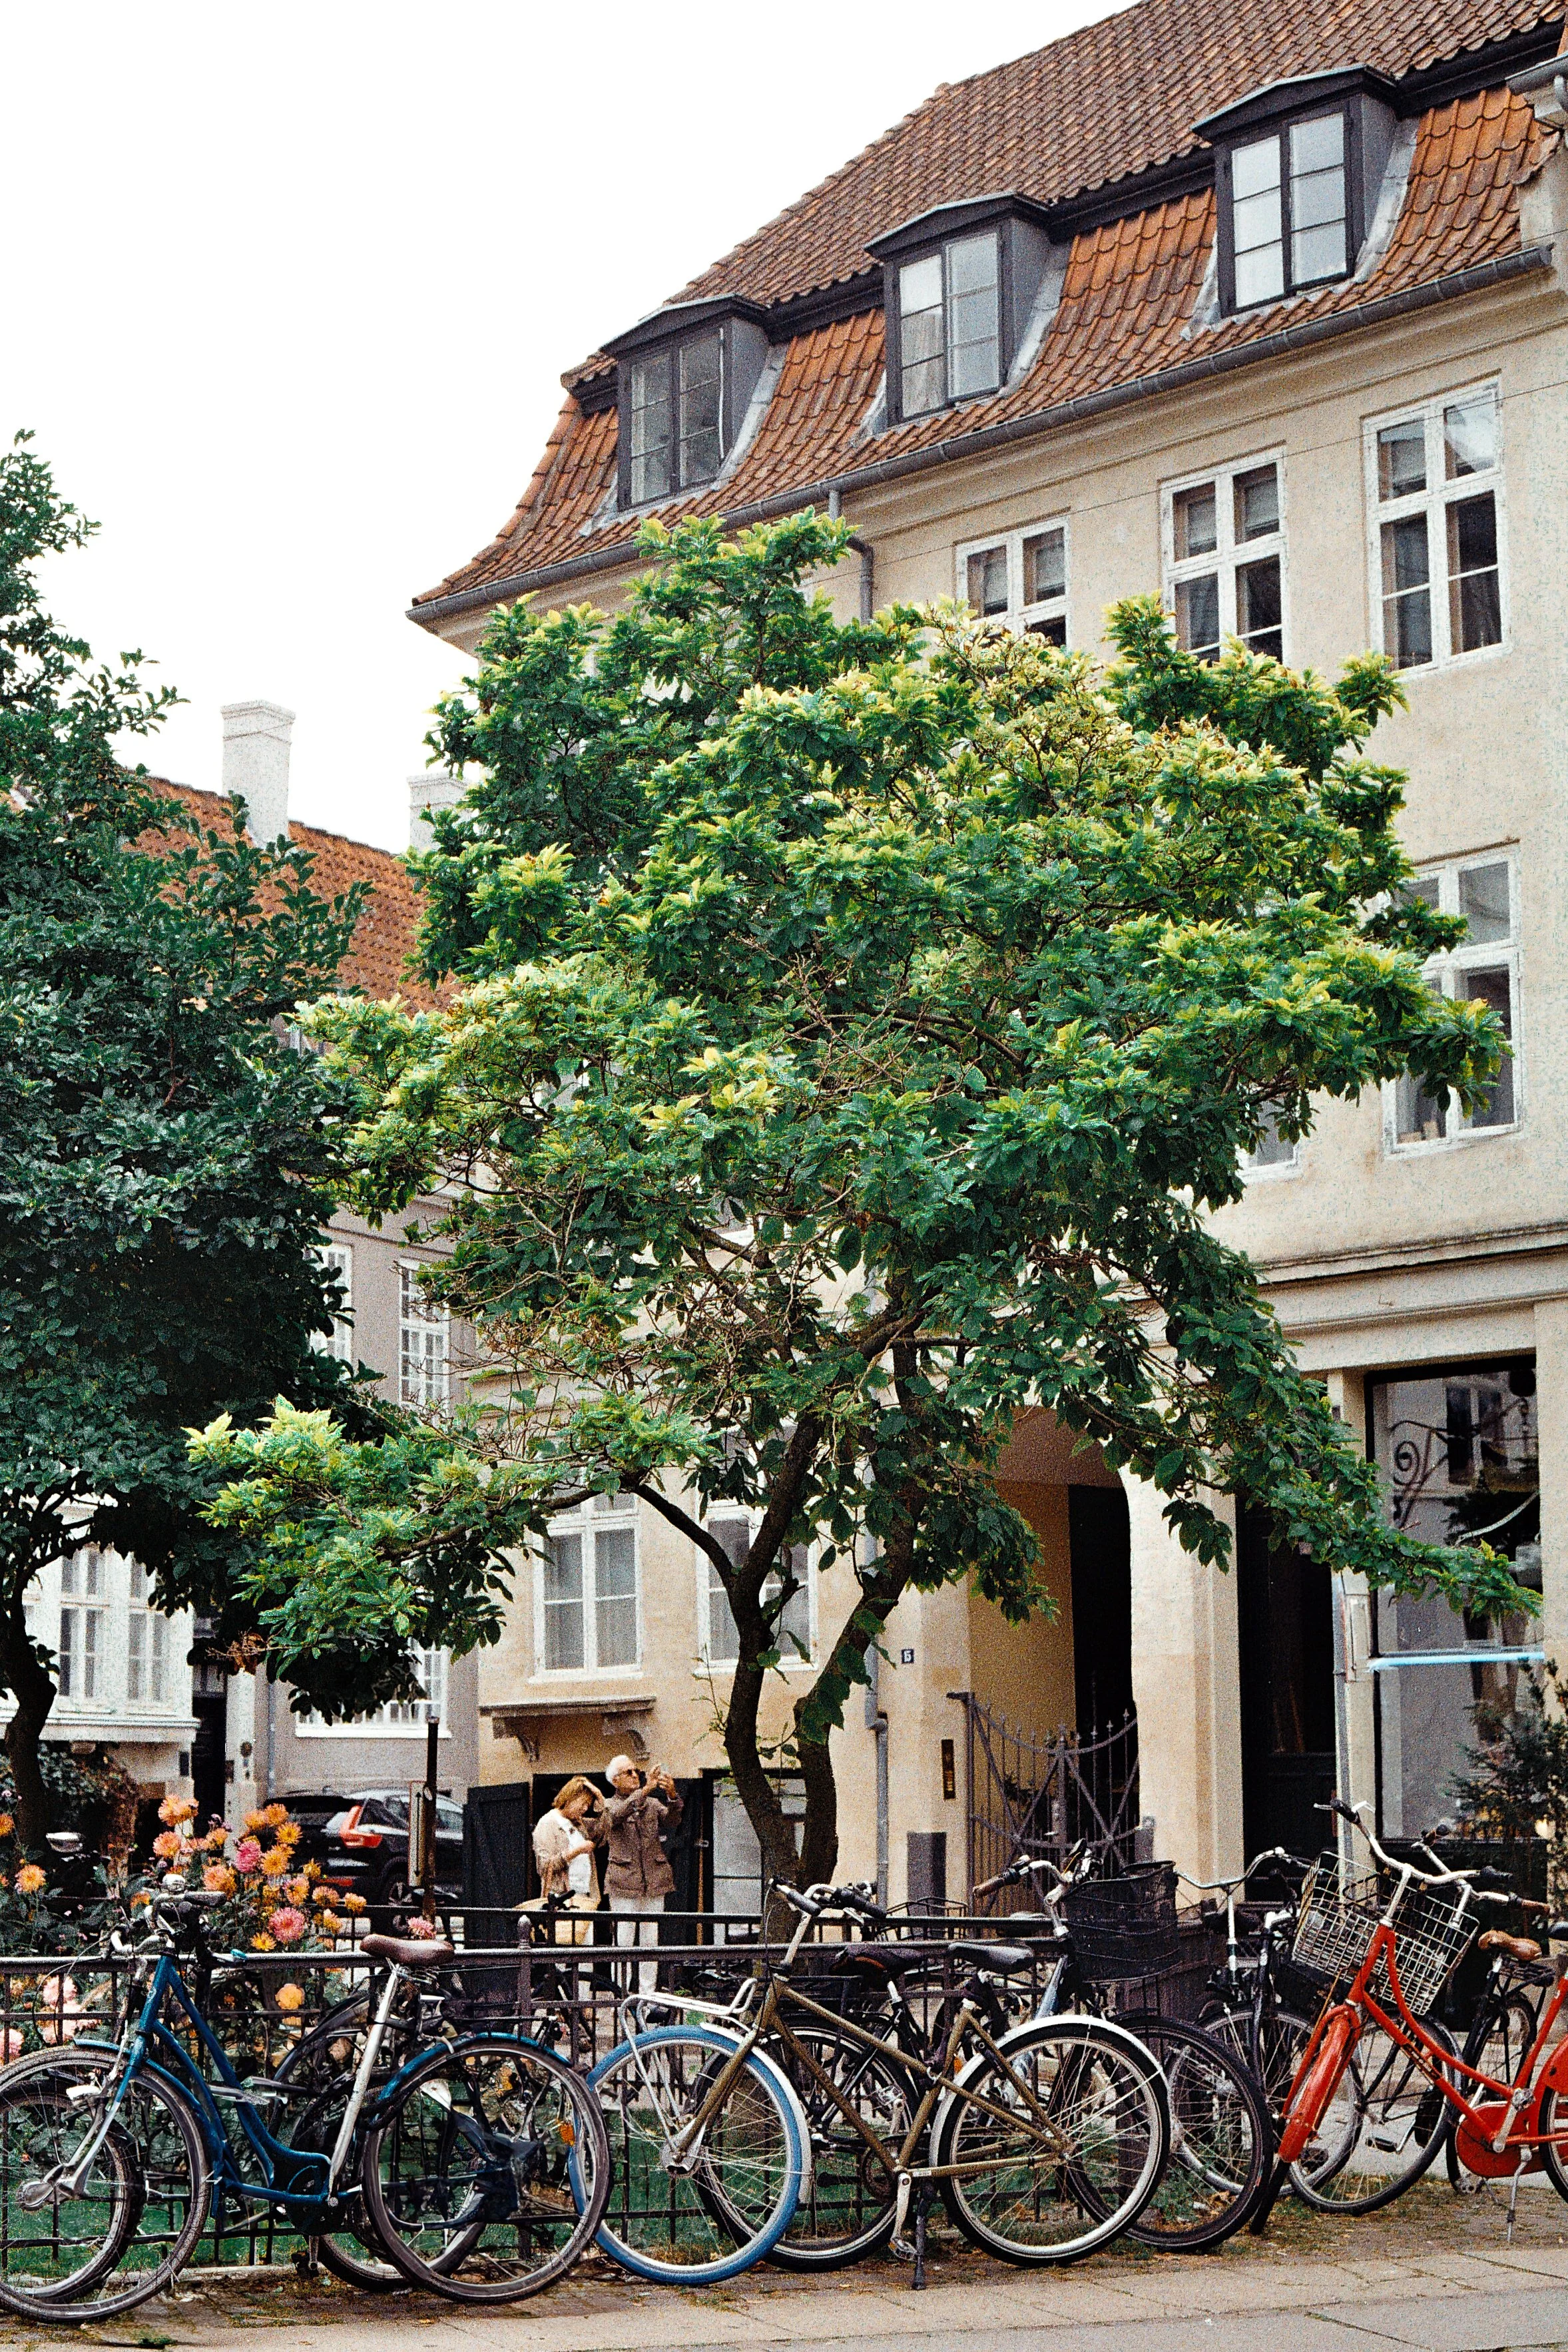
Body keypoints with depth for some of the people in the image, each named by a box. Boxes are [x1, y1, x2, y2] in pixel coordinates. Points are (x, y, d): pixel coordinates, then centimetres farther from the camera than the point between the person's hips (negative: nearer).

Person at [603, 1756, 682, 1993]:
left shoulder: (653, 1804, 15)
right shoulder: (610, 1806, 4)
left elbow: (672, 1821, -3)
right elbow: (618, 1814, -21)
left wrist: (673, 1796, -24)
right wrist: (645, 1790, -33)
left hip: (654, 1882, 4)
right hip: (624, 1882, -4)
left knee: (651, 1941, 4)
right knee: (623, 1940, -7)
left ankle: (648, 1993, 9)